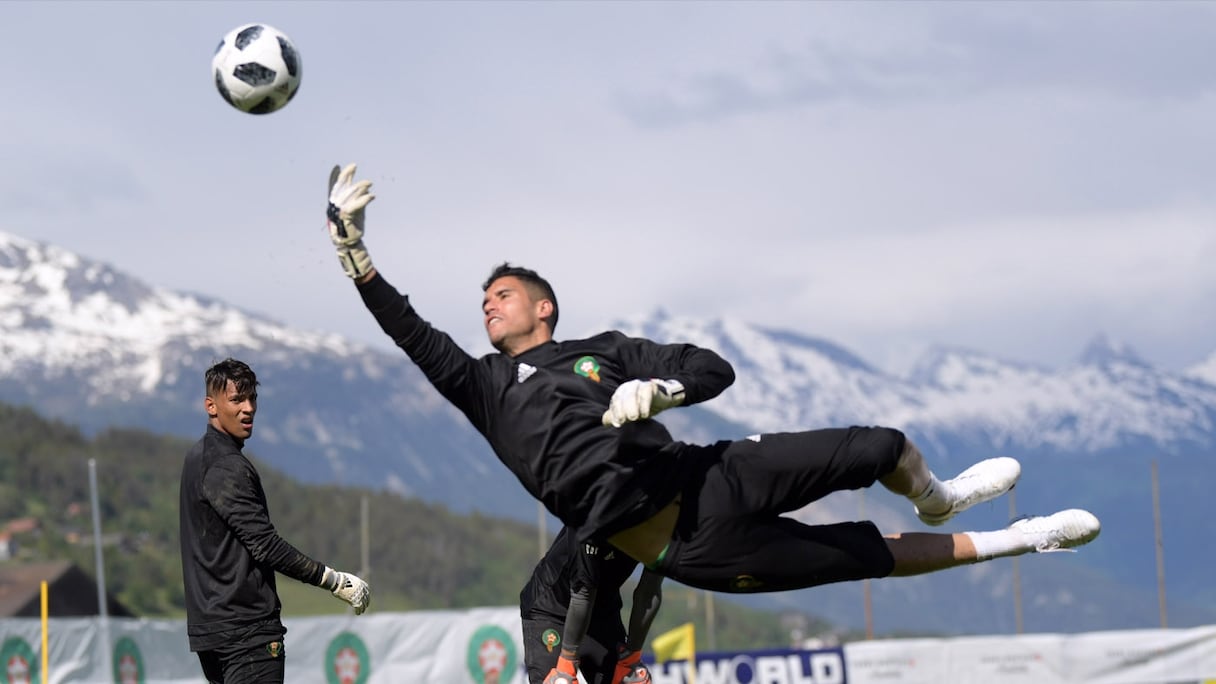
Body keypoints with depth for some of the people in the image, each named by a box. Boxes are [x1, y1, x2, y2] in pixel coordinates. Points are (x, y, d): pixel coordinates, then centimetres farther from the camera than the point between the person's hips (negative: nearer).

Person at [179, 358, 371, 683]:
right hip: (246, 629, -10)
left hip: (208, 626, 10)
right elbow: (265, 544, -20)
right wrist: (333, 579, -16)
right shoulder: (227, 467, -15)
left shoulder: (198, 458, 16)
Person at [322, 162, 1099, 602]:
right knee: (866, 554, -2)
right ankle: (1001, 543, 19)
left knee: (883, 448, -1)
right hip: (681, 551, -2)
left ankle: (937, 500, 35)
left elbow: (716, 369, 10)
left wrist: (659, 389, -13)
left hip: (703, 480, 2)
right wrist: (355, 253, -11)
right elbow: (410, 331, 0)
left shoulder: (605, 351, 16)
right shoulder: (484, 387, 13)